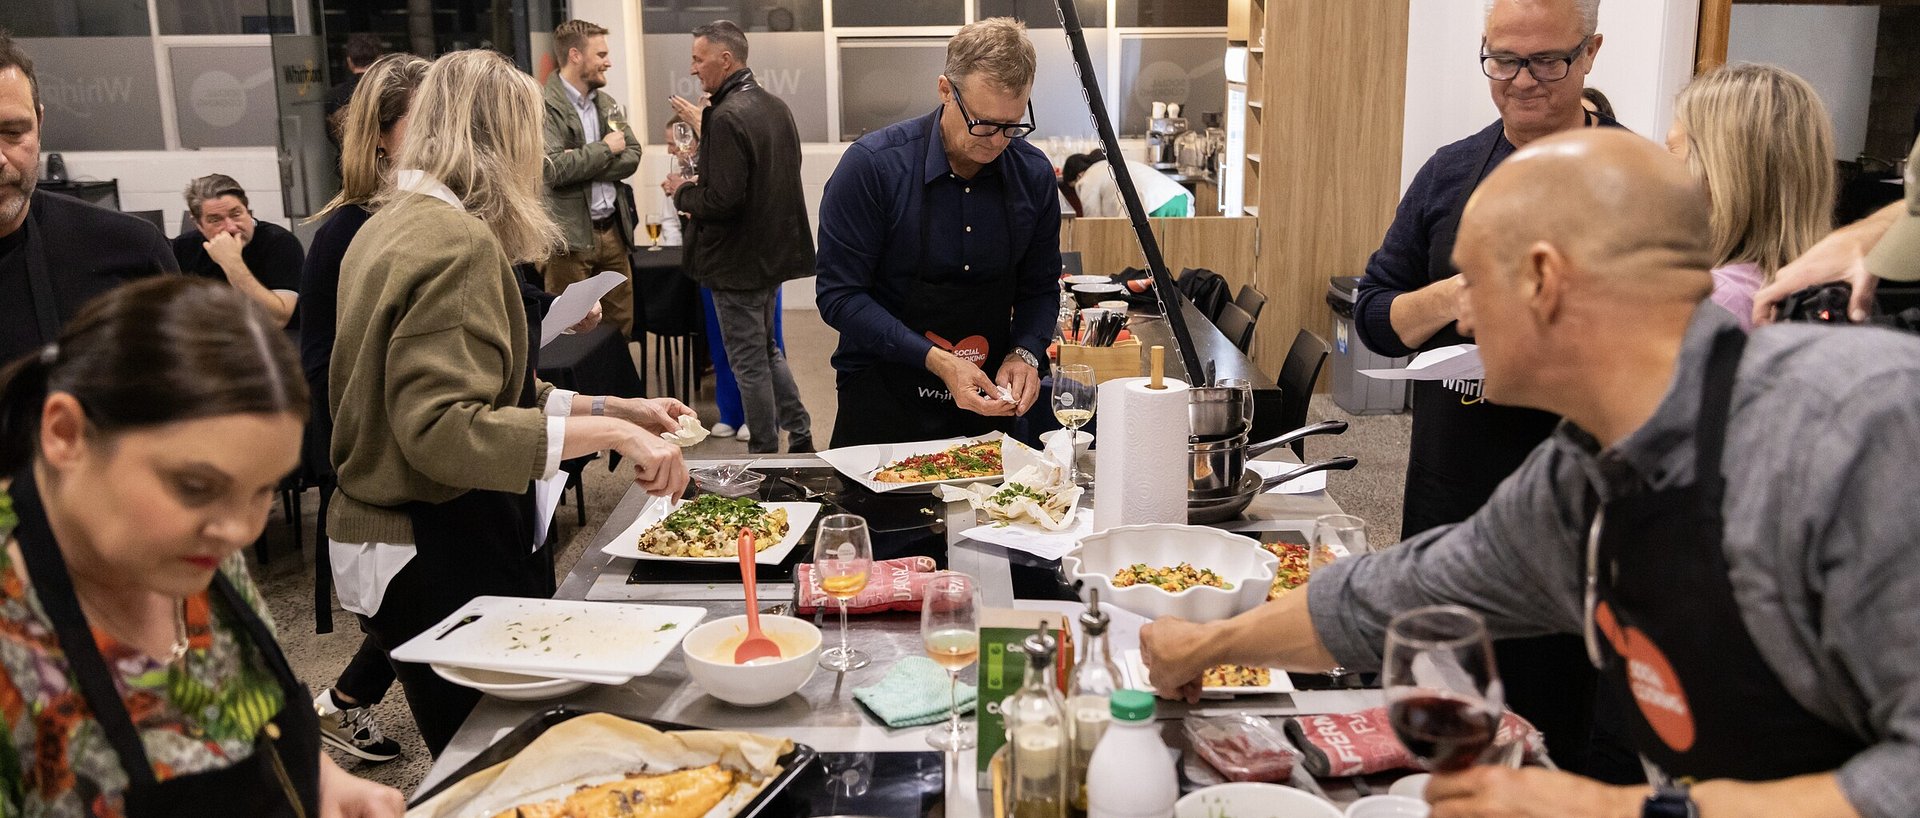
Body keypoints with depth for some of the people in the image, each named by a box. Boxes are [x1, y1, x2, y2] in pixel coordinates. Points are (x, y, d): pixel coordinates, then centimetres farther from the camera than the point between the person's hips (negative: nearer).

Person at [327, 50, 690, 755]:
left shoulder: (392, 225, 12)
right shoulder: (457, 243, -19)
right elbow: (443, 429, -28)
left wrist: (609, 407, 11)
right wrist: (611, 432, -27)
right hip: (442, 559, -10)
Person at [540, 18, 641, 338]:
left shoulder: (607, 103, 12)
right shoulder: (545, 105, -12)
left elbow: (632, 157, 5)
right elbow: (555, 168, -22)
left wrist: (583, 161, -11)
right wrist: (604, 149, -11)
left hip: (612, 230, 7)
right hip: (570, 236, -7)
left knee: (621, 324, 14)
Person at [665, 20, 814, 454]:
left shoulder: (726, 117, -21)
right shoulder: (776, 106, 6)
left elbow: (722, 201, -27)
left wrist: (682, 192, -7)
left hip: (738, 263, -9)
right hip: (774, 251, 9)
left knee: (750, 363, 3)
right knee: (767, 349, 22)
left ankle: (765, 454, 14)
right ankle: (800, 436, 26)